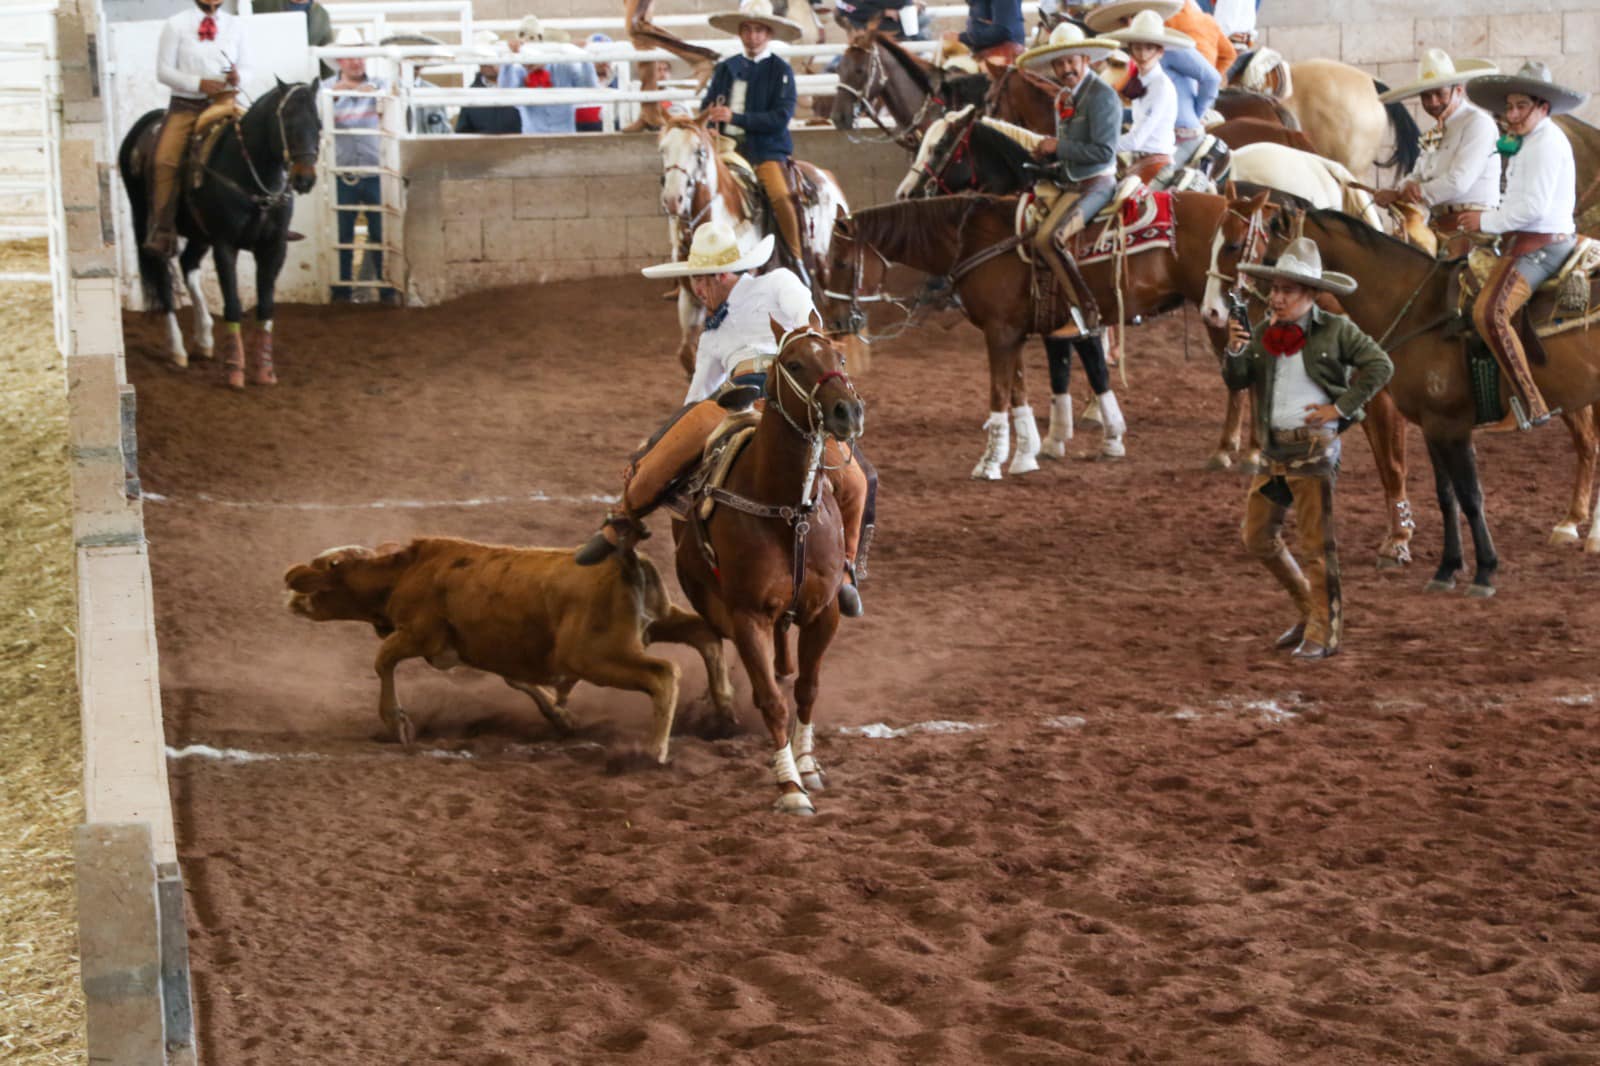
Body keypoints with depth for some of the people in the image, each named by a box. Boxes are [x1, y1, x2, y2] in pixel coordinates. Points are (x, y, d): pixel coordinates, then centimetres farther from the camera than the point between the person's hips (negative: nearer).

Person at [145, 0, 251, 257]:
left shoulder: (236, 26, 14)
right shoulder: (175, 25, 6)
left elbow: (247, 68, 14)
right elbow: (163, 71, 0)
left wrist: (237, 76, -11)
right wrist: (198, 83, -15)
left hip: (223, 102, 1)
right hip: (185, 104, -1)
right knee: (165, 159, -23)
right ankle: (162, 229, -18)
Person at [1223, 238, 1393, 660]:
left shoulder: (1335, 331, -5)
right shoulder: (1263, 332, 9)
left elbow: (1380, 366, -5)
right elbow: (1235, 380, 7)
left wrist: (1341, 407, -9)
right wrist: (1235, 352, -15)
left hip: (1314, 447, -6)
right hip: (1273, 449, 6)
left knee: (1317, 543, -4)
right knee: (1258, 537, 10)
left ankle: (1324, 632, 4)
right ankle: (1309, 611, 26)